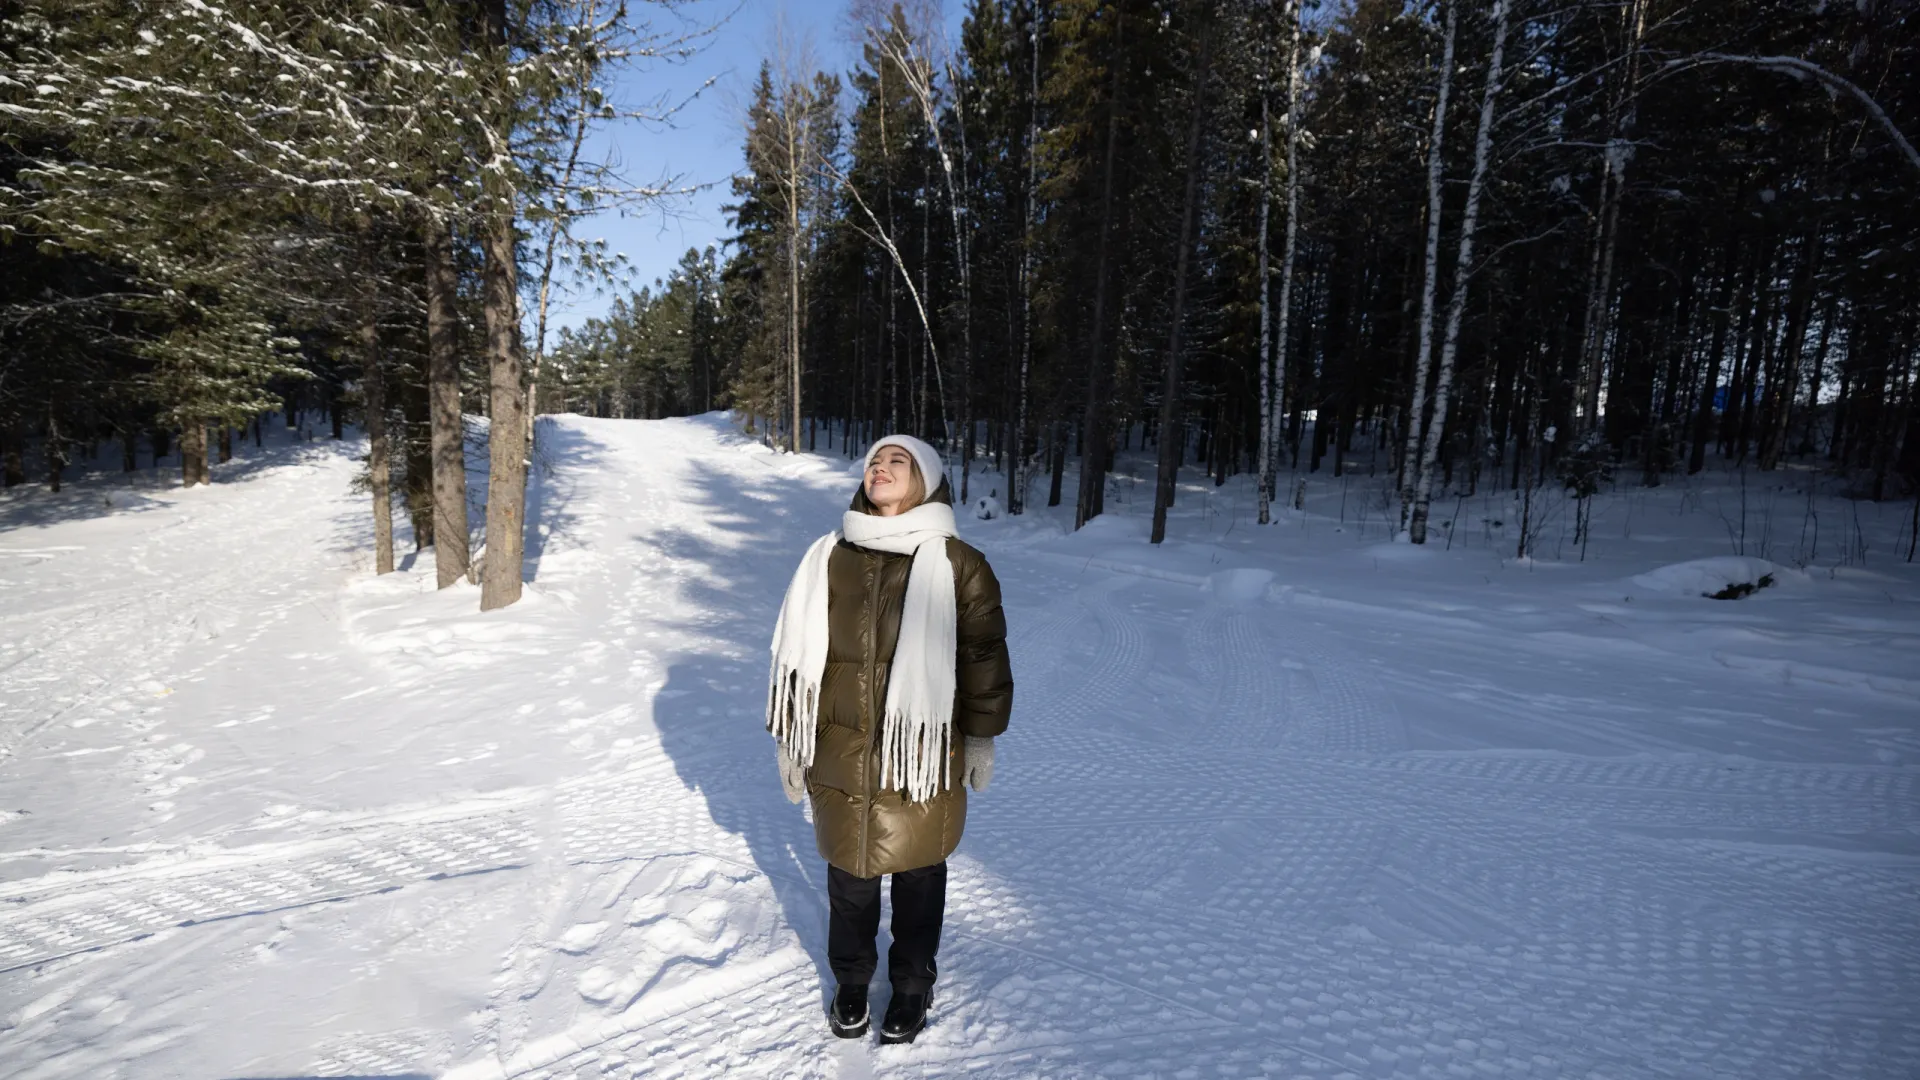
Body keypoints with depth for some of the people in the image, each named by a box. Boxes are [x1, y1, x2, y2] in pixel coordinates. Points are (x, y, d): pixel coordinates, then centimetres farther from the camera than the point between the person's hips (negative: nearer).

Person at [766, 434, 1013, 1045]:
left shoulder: (957, 566, -7)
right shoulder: (829, 559, -1)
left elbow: (983, 656, 0)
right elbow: (798, 651, 4)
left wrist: (981, 738, 4)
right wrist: (791, 739, 7)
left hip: (925, 760, -2)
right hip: (842, 758, 2)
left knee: (918, 876, 17)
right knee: (849, 877, 18)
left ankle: (913, 986, 42)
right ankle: (851, 980, 45)